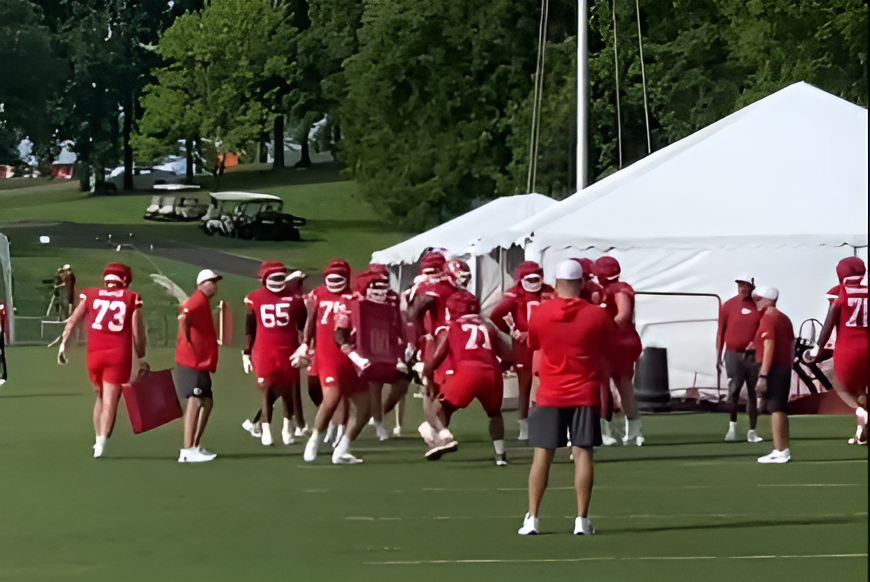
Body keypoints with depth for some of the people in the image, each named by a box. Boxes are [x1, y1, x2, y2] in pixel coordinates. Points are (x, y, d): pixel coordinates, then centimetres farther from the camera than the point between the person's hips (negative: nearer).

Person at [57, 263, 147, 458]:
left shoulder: (90, 296, 10)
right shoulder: (131, 299, 5)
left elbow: (72, 321, 1)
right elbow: (138, 332, 3)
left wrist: (63, 344, 4)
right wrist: (141, 359, 10)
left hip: (94, 354, 2)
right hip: (119, 354, -2)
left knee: (101, 398, 21)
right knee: (110, 401, -1)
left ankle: (99, 439, 20)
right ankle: (101, 443, -13)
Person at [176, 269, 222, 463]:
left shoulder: (202, 302, 20)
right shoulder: (198, 300, -11)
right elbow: (183, 318, -25)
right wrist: (187, 343, -20)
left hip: (200, 364, 11)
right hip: (192, 362, -11)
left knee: (207, 401, 15)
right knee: (195, 401, -16)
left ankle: (195, 446, 19)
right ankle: (187, 451, -21)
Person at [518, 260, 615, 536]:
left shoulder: (539, 314, -5)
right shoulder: (597, 316, -7)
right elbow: (610, 350, 5)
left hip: (550, 395, 1)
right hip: (585, 394, -1)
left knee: (542, 454, 5)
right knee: (582, 453, -1)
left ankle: (531, 518, 5)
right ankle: (581, 520, -4)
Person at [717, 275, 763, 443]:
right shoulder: (729, 305, 0)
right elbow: (721, 331, 3)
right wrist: (718, 354, 1)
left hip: (753, 355, 1)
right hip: (733, 354, -1)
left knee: (752, 392, 6)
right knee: (734, 390, -11)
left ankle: (752, 431, 11)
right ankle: (732, 424, 6)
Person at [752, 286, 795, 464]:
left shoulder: (767, 319, -12)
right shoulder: (784, 318, 15)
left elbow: (769, 349, -19)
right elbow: (792, 347, 17)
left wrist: (763, 376, -21)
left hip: (773, 369, -9)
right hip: (785, 368, 9)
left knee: (775, 410, -8)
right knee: (780, 409, 16)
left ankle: (780, 452, -10)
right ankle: (783, 449, 21)